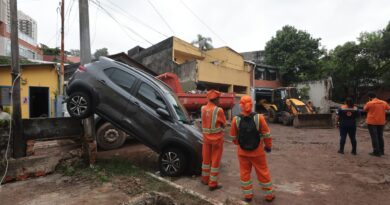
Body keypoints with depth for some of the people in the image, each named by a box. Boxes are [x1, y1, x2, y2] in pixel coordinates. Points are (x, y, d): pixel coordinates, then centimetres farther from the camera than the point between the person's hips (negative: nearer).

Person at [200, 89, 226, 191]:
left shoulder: (203, 108, -3)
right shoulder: (218, 110, -19)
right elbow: (224, 124, -7)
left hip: (206, 137, 5)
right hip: (217, 138, -5)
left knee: (206, 159, 19)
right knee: (215, 161, 6)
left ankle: (205, 179, 34)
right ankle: (212, 184, 15)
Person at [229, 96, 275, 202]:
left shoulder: (236, 119, -14)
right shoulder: (259, 118, -19)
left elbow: (233, 136, -2)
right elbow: (266, 134, -10)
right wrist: (268, 146, 7)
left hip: (242, 151, 1)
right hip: (257, 151, -1)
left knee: (245, 173, 17)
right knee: (263, 173, 15)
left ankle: (248, 195, 26)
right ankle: (269, 195, 30)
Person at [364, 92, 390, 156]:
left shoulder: (369, 103, -12)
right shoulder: (384, 103, 3)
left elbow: (365, 109, 3)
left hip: (372, 122, -5)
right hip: (381, 122, 5)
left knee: (374, 137, 0)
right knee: (380, 136, 16)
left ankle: (376, 152, 1)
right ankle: (381, 151, 24)